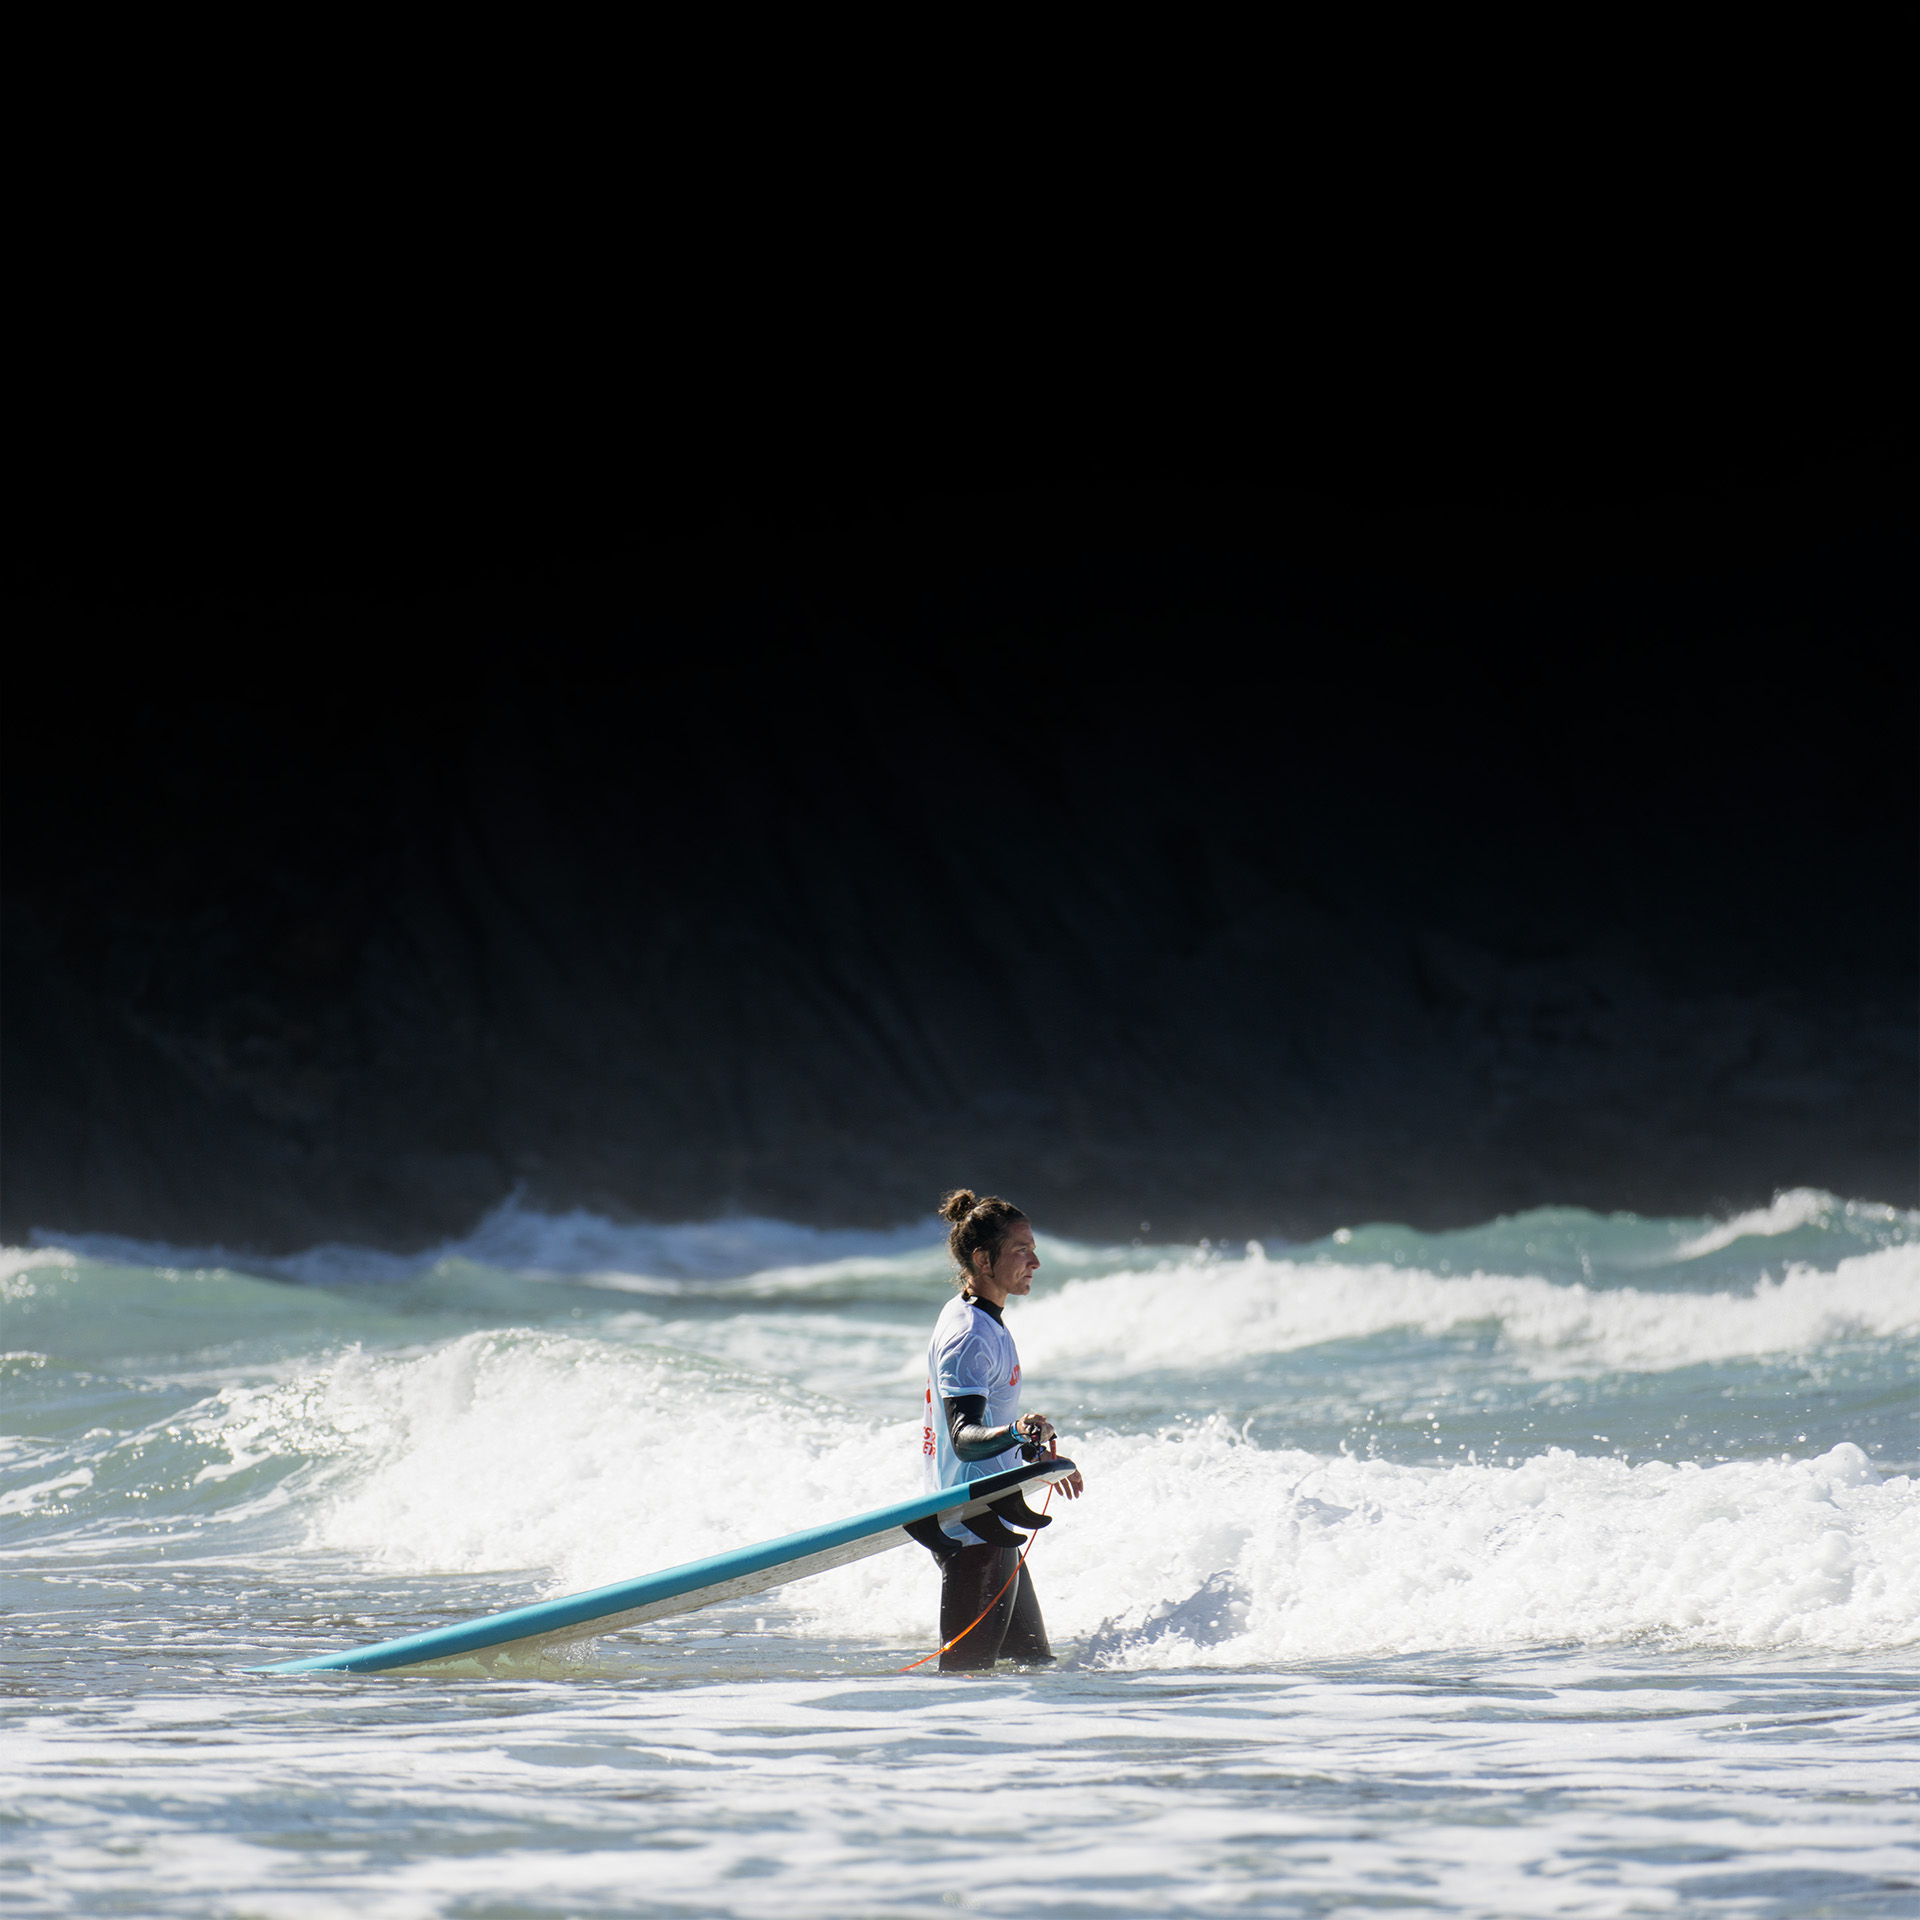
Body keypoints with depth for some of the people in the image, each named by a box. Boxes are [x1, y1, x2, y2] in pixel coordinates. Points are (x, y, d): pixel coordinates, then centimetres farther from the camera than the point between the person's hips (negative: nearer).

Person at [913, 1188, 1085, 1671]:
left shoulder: (985, 1322, 12)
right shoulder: (969, 1337, -20)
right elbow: (964, 1438, -33)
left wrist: (1038, 1454, 40)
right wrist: (1015, 1433, -52)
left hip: (991, 1525, 10)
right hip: (973, 1527, -10)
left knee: (1033, 1662, 16)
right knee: (966, 1671, -11)